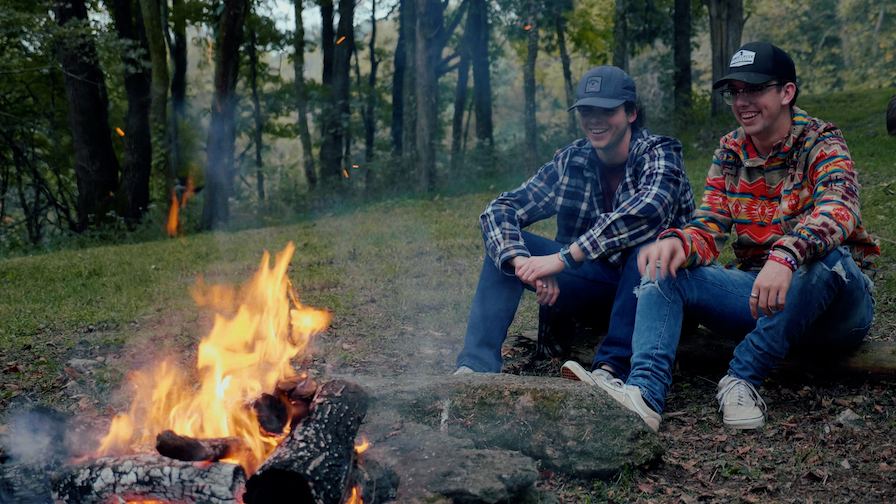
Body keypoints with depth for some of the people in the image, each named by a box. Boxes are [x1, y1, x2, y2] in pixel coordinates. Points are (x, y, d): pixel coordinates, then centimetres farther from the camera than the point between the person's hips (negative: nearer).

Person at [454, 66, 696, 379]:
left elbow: (648, 211, -36)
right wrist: (523, 262, -30)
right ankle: (476, 365, -22)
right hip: (594, 278, 4)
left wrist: (563, 258, -39)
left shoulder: (658, 153, -13)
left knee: (649, 240, -36)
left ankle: (613, 365, -37)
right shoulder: (570, 162, -1)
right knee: (506, 242, -11)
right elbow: (498, 210, -8)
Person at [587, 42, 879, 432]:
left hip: (831, 298, -4)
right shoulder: (730, 152, 6)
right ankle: (646, 392, -35)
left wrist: (785, 257, -51)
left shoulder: (821, 143, -10)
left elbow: (839, 210, -31)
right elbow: (708, 230, -1)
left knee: (828, 258, -37)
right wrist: (677, 242, -27)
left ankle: (742, 378, -25)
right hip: (756, 289, 5)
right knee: (663, 269, -13)